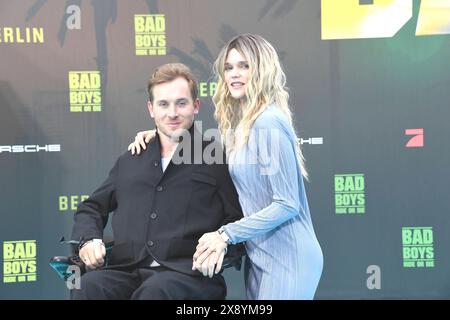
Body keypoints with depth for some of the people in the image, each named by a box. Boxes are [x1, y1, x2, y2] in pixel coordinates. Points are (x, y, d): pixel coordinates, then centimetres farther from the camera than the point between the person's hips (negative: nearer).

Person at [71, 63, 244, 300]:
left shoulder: (217, 159, 10)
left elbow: (239, 221, 5)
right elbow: (92, 208, 30)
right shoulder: (129, 162, 25)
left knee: (156, 289, -38)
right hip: (127, 271, 3)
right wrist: (89, 238, 9)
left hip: (188, 273, -3)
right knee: (89, 286, -31)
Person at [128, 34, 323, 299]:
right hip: (260, 254, 8)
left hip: (286, 257, -8)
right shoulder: (238, 123, 9)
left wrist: (226, 235, -18)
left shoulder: (269, 123, -17)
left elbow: (287, 204, -20)